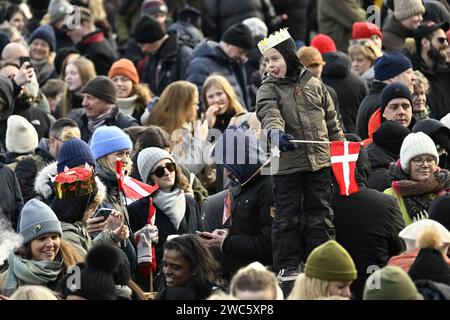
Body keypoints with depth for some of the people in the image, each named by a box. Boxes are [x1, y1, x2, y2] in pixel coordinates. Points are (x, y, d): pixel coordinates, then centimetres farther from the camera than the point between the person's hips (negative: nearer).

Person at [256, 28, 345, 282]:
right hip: (286, 164, -2)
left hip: (320, 161, 2)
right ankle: (287, 266, 9)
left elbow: (331, 119, 14)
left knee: (320, 213, 7)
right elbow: (268, 113, -21)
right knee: (287, 216, 2)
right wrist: (276, 132, -43)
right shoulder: (269, 89, -1)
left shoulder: (314, 85, 7)